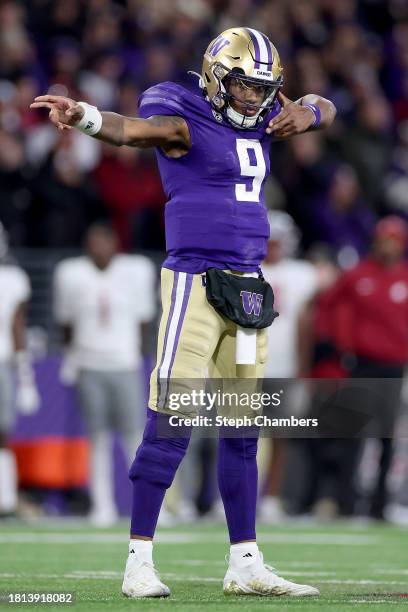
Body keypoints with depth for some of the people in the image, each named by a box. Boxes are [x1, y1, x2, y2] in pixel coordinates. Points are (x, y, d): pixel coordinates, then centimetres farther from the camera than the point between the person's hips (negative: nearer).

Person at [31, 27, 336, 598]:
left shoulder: (258, 119, 13)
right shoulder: (185, 124, -9)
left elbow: (322, 107, 28)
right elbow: (133, 127, -29)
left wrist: (307, 113, 3)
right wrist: (83, 116, -51)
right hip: (194, 279, -8)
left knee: (243, 430, 10)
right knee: (170, 424, -10)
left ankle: (246, 565, 16)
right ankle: (139, 562, -5)